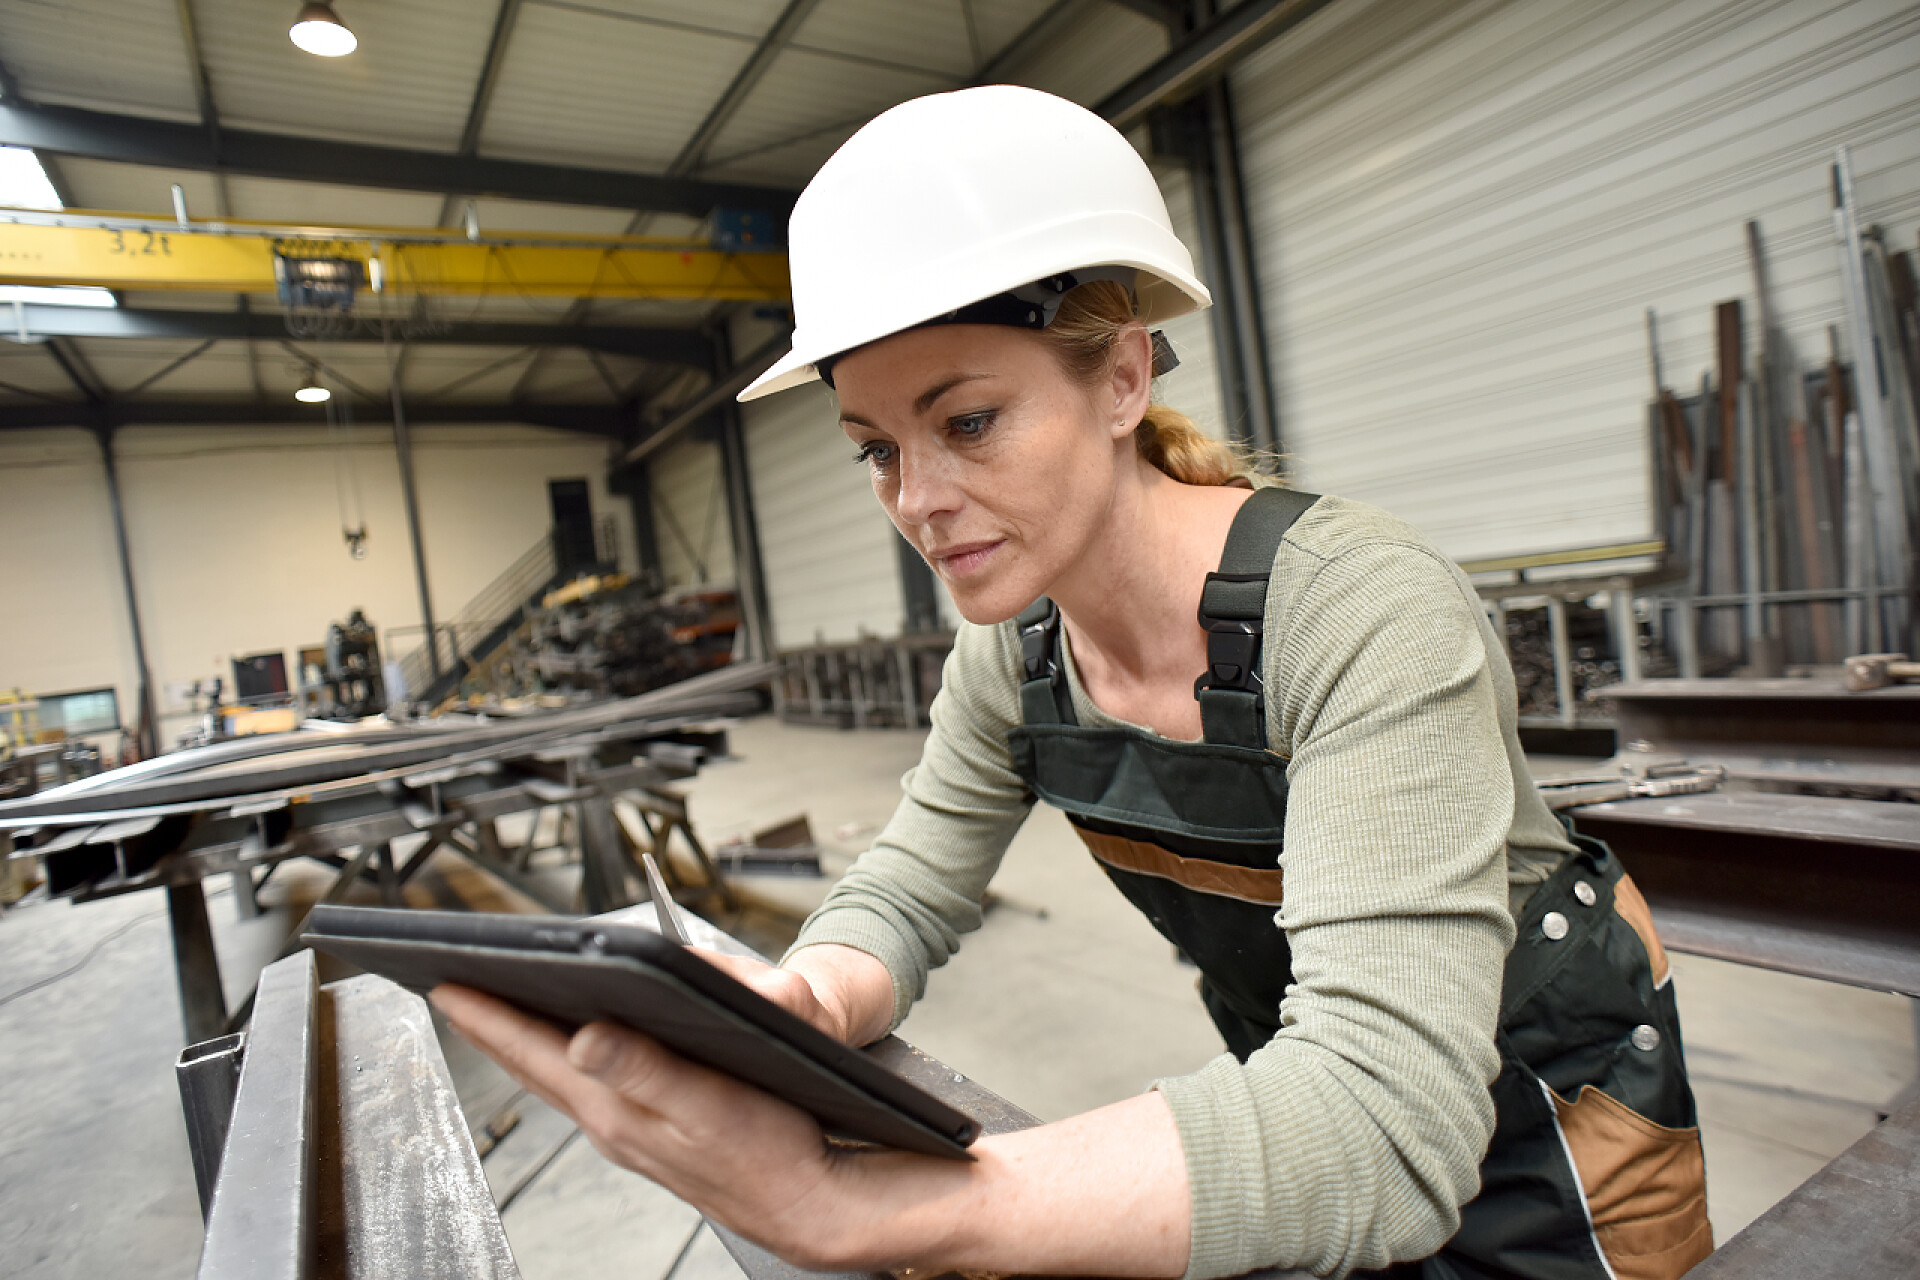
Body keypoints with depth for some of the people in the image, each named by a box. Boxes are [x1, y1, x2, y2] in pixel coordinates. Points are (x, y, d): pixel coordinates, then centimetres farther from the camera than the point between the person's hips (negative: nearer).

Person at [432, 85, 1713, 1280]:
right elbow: (902, 896, -5)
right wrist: (792, 1009, -29)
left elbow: (1383, 1119, -39)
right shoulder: (1012, 655, -11)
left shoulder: (1364, 613, -31)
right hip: (1299, 1092, 5)